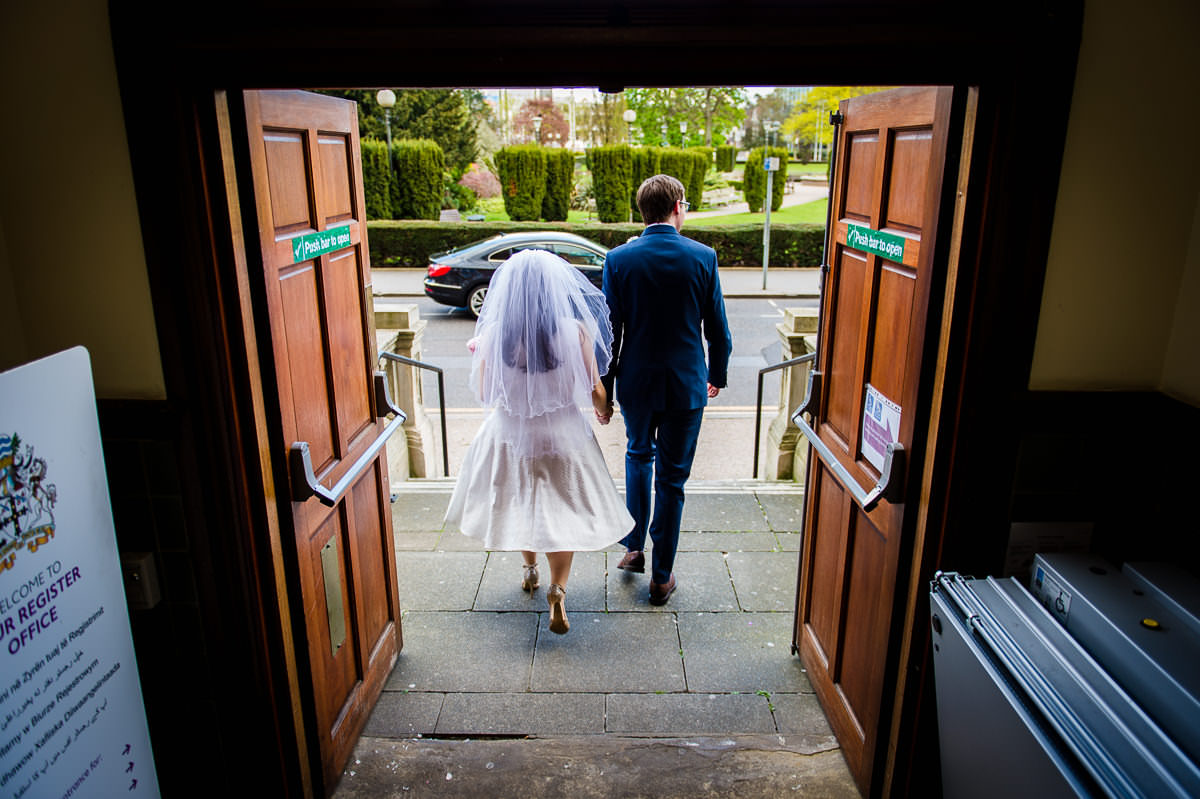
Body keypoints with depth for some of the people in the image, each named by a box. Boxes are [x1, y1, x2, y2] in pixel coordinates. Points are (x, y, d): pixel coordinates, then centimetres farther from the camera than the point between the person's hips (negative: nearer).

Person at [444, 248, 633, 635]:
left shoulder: (493, 333, -15)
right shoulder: (574, 331, -19)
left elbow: (485, 393, -5)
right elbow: (594, 392, -11)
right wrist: (603, 410, 12)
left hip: (510, 434, 2)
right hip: (563, 434, -2)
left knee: (518, 503, 26)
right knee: (562, 511, 15)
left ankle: (529, 569, 46)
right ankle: (557, 590, 2)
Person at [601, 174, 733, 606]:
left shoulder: (619, 258, -8)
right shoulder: (703, 257, -8)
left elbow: (609, 331, -5)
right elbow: (718, 330, -1)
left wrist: (604, 390, 4)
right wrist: (717, 375, 15)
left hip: (636, 382, 1)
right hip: (686, 384, -1)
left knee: (639, 456, 26)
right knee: (672, 477, 9)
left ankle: (634, 547, 30)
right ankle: (661, 576, 19)